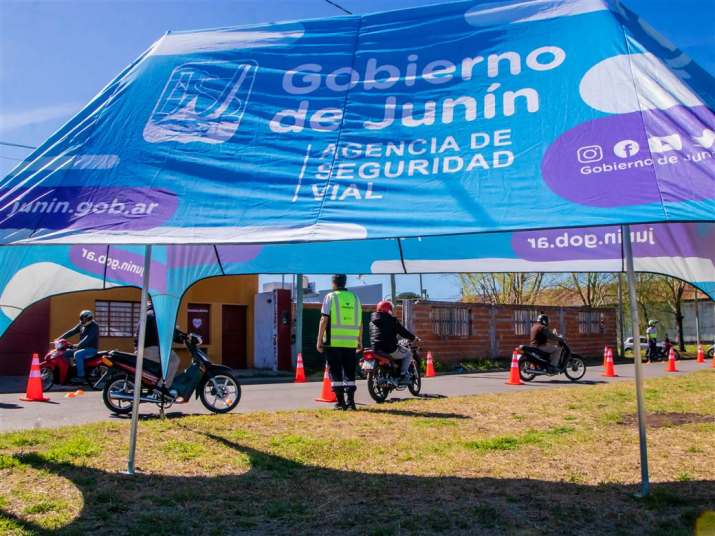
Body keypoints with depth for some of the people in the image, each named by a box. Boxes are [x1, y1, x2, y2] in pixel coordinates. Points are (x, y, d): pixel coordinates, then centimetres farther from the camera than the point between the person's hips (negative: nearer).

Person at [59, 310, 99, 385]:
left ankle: (81, 376, -33)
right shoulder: (81, 325, 12)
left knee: (77, 354, -33)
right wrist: (60, 338, -5)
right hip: (83, 347, 9)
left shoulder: (94, 326, -15)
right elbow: (72, 332, 7)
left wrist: (78, 345, -39)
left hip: (91, 348, -9)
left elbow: (88, 338, -28)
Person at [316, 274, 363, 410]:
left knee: (336, 373, 3)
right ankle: (351, 401, 6)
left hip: (334, 342, -4)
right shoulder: (355, 298, 12)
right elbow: (360, 323, 12)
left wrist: (319, 340, -3)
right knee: (349, 373, 10)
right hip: (351, 343, 4)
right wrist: (360, 342, 18)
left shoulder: (330, 297, -1)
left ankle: (340, 402, 2)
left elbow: (324, 320, -7)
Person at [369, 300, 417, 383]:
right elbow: (403, 332, -1)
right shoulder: (392, 320, -4)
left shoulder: (372, 321, 14)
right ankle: (403, 376, 2)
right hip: (389, 349, -7)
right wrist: (413, 338, 15)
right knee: (408, 353, 16)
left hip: (375, 350, 7)